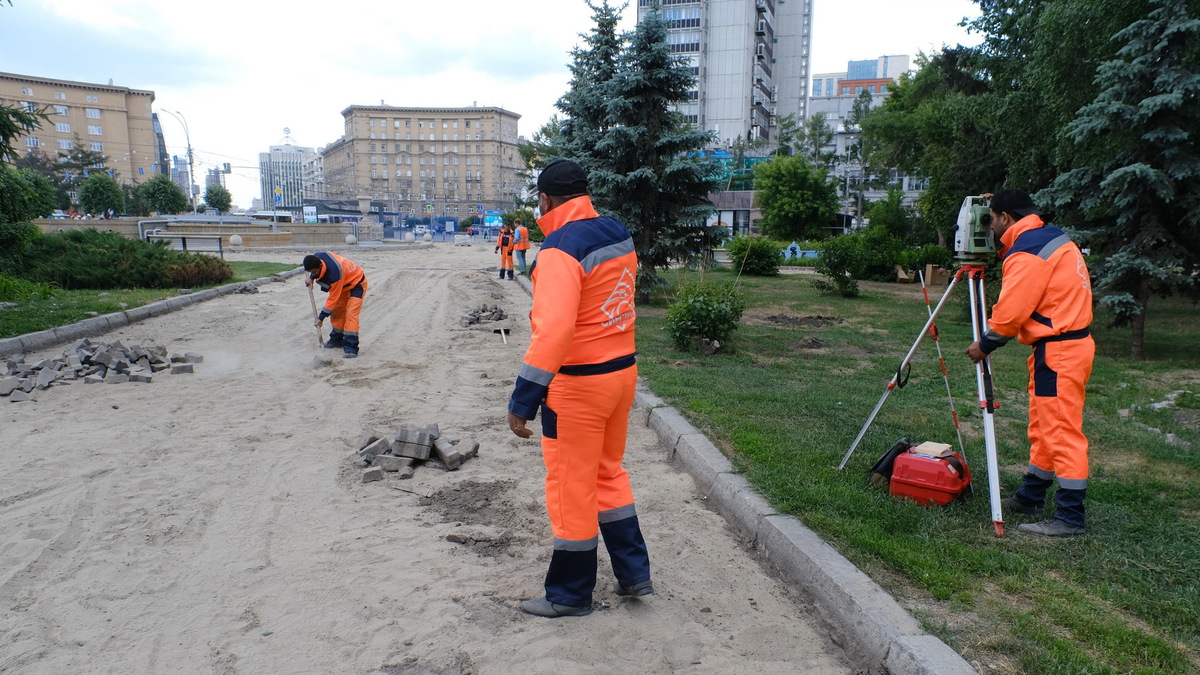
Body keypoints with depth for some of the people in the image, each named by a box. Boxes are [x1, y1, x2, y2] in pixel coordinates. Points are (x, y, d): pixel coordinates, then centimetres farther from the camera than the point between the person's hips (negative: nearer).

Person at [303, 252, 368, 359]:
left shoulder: (334, 274, -41)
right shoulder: (317, 257, -19)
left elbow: (333, 299, -30)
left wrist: (321, 317, -21)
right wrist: (311, 278, -3)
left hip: (357, 284, -9)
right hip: (343, 285, 9)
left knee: (350, 314, -21)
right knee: (336, 311, 11)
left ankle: (351, 347, -23)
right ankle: (336, 340, 26)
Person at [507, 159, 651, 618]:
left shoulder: (561, 249, -20)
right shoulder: (619, 235, 4)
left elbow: (553, 331, -30)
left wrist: (523, 401, -28)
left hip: (578, 385, -8)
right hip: (623, 371, 8)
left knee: (571, 488, 7)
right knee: (608, 472, 23)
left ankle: (570, 595, 25)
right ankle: (633, 573, 31)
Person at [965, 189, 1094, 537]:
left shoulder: (1027, 254, -18)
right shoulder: (1051, 235, 11)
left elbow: (1010, 311, -19)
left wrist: (984, 345, -4)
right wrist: (998, 202, 21)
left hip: (1057, 351, -10)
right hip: (1071, 342, 10)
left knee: (1061, 432, -6)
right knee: (1043, 428, 17)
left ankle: (1070, 517, 0)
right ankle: (1031, 497, 28)